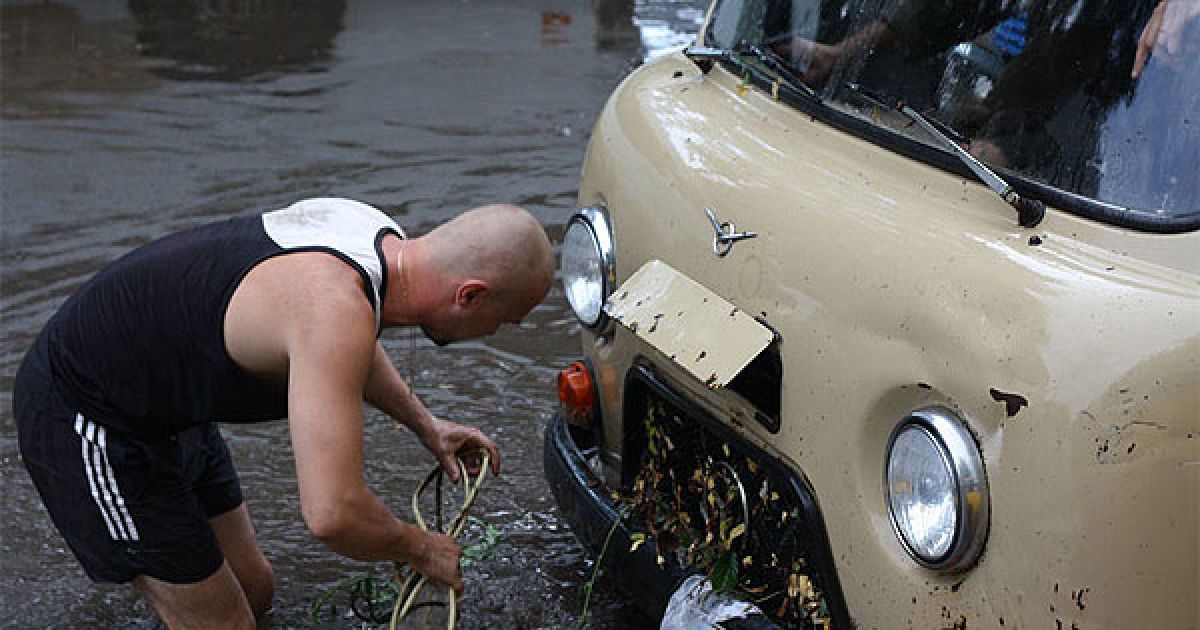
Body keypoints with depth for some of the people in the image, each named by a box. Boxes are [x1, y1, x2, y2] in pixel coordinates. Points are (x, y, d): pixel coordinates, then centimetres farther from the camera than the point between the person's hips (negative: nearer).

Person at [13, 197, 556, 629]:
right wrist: (420, 550, -18)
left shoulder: (379, 234, -4)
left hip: (165, 408, 10)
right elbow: (333, 513, -38)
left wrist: (425, 425, 20)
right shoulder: (335, 308, -34)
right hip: (88, 418, -10)